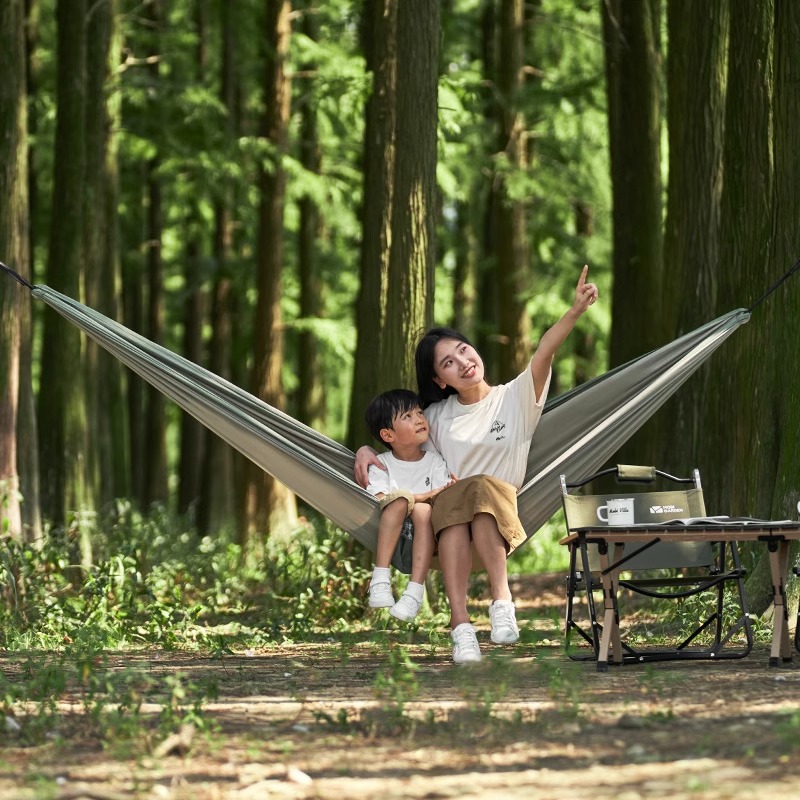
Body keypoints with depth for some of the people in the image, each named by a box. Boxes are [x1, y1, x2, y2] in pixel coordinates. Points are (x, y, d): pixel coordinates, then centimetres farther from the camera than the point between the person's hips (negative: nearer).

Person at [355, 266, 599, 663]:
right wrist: (367, 450, 8)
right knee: (455, 502, -37)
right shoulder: (438, 416, 18)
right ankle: (460, 626, -50)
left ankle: (501, 601, -44)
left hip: (503, 512, -2)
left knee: (483, 488, -39)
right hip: (448, 507, 2)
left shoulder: (515, 398, 7)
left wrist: (575, 311, -24)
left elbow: (543, 353, -9)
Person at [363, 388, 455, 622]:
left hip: (425, 536, 1)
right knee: (399, 500, -29)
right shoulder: (382, 464, 4)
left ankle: (415, 592, -39)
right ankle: (380, 579, -36)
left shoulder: (434, 461, 7)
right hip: (391, 536, -1)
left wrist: (418, 500, -24)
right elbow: (379, 501, -12)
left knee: (423, 510, -31)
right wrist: (426, 495, -20)